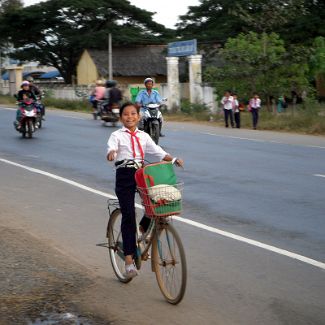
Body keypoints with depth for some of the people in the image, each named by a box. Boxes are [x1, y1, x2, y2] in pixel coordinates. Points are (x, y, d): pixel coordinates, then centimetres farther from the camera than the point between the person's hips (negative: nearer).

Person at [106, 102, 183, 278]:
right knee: (128, 216, -7)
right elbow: (111, 147, -18)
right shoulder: (117, 135, 2)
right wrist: (111, 153, -42)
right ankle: (129, 260, -2)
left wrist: (173, 159, -10)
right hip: (124, 175, -4)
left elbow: (157, 151, 7)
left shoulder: (143, 136, 14)